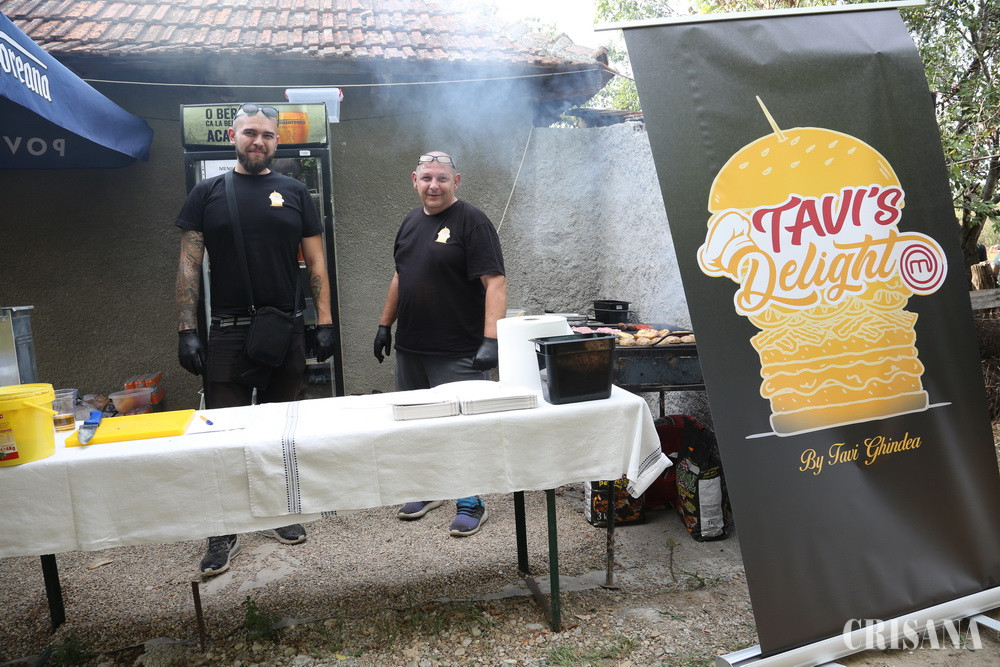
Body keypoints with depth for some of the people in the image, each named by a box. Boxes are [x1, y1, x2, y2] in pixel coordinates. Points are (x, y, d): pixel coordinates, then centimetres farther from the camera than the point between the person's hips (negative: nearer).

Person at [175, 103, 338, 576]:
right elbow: (189, 265, 2)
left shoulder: (294, 193, 8)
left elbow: (315, 261, 7)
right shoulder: (207, 194, 5)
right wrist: (186, 330, -6)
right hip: (228, 331, -1)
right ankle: (224, 532, 14)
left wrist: (325, 322, -1)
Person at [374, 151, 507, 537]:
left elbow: (495, 282, -17)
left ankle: (471, 504, 14)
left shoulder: (471, 222, -9)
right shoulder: (411, 222, 14)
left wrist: (491, 339, -27)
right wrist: (385, 324, 19)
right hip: (410, 348, 7)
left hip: (458, 353, -7)